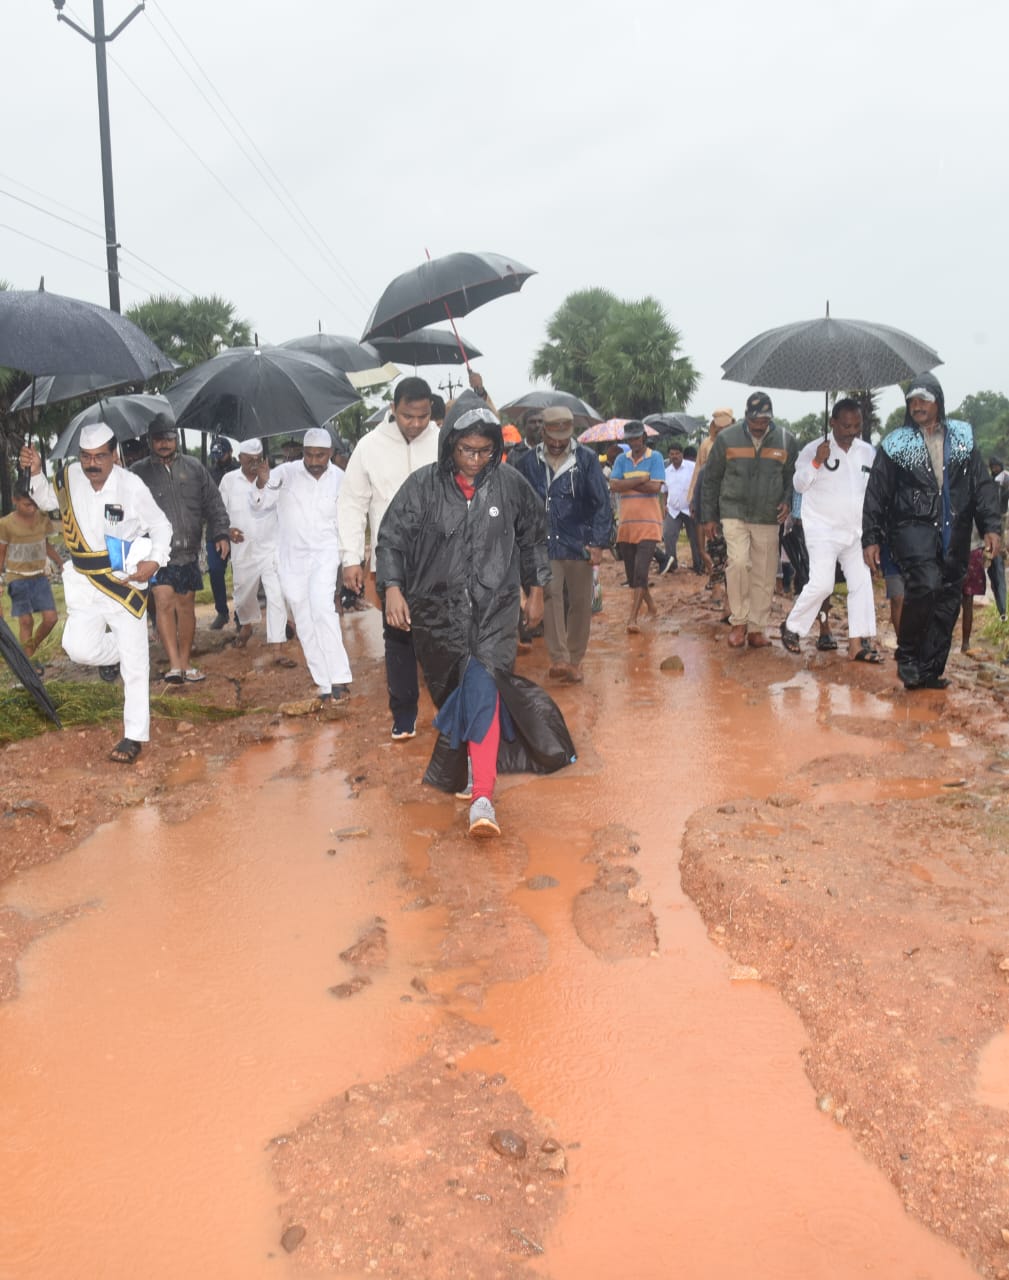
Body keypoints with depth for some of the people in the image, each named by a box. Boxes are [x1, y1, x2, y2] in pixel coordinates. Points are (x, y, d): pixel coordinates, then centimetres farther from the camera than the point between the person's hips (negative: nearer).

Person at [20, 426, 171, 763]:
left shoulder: (131, 486, -16)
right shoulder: (69, 477, -4)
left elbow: (161, 526, -5)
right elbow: (48, 501, 17)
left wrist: (155, 561, -21)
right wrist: (36, 473, -1)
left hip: (125, 583, -4)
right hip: (85, 582, 4)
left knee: (134, 663, -1)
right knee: (79, 648, -11)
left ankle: (134, 736, 11)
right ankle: (113, 651, 26)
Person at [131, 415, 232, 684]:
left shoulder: (194, 467, 8)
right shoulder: (138, 473, 2)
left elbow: (213, 504, 10)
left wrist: (221, 533, -2)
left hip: (188, 552, 3)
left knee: (186, 605, 10)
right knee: (164, 601, -14)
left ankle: (186, 661, 21)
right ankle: (174, 664, -15)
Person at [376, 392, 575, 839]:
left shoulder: (510, 484, 1)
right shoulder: (423, 485, -3)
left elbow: (532, 538, 14)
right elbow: (392, 538, 1)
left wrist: (536, 590, 18)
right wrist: (393, 587, -10)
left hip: (494, 608, -1)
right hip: (438, 609, 1)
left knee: (483, 689, -16)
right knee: (453, 692, 8)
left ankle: (482, 798, -19)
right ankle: (463, 771, 29)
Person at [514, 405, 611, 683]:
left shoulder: (586, 459, -2)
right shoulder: (529, 462, 2)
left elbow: (601, 503, -2)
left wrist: (598, 542, -10)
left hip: (578, 544, 0)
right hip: (545, 545, 0)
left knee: (580, 603, 5)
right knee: (550, 596, -12)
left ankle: (575, 660, 17)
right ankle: (559, 659, -13)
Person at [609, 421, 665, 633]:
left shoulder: (654, 458, -1)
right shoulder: (621, 459, 9)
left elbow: (655, 487, -13)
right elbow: (613, 486, -6)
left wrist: (627, 484, -8)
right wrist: (641, 480, -12)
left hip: (649, 522, -4)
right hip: (626, 522, 4)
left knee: (640, 572, -13)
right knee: (631, 574, 11)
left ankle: (632, 618, -12)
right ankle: (650, 607, 31)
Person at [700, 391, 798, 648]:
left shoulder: (786, 441, 3)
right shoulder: (727, 438, -1)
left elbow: (793, 478, 15)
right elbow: (711, 479, 6)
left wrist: (787, 502, -4)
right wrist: (709, 516, 5)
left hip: (768, 519, 2)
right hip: (734, 514, -2)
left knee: (764, 575, 4)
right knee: (738, 562, -21)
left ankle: (756, 629, 15)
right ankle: (738, 622, -6)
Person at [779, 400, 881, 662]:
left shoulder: (868, 452, 5)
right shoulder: (814, 449, -7)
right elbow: (799, 485, -9)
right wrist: (816, 462, -23)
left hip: (856, 529, 5)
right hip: (823, 529, -5)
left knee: (862, 583, 1)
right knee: (821, 584, -14)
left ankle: (858, 643, 6)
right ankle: (791, 627, 8)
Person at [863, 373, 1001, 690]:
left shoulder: (963, 437, 11)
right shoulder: (895, 444, 4)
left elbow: (983, 485, 9)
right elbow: (876, 495, 4)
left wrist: (991, 526, 0)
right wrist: (871, 538, 0)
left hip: (954, 532, 4)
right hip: (914, 527, -4)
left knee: (948, 601, 3)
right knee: (925, 585, -25)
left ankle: (929, 671, 13)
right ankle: (908, 658, -7)